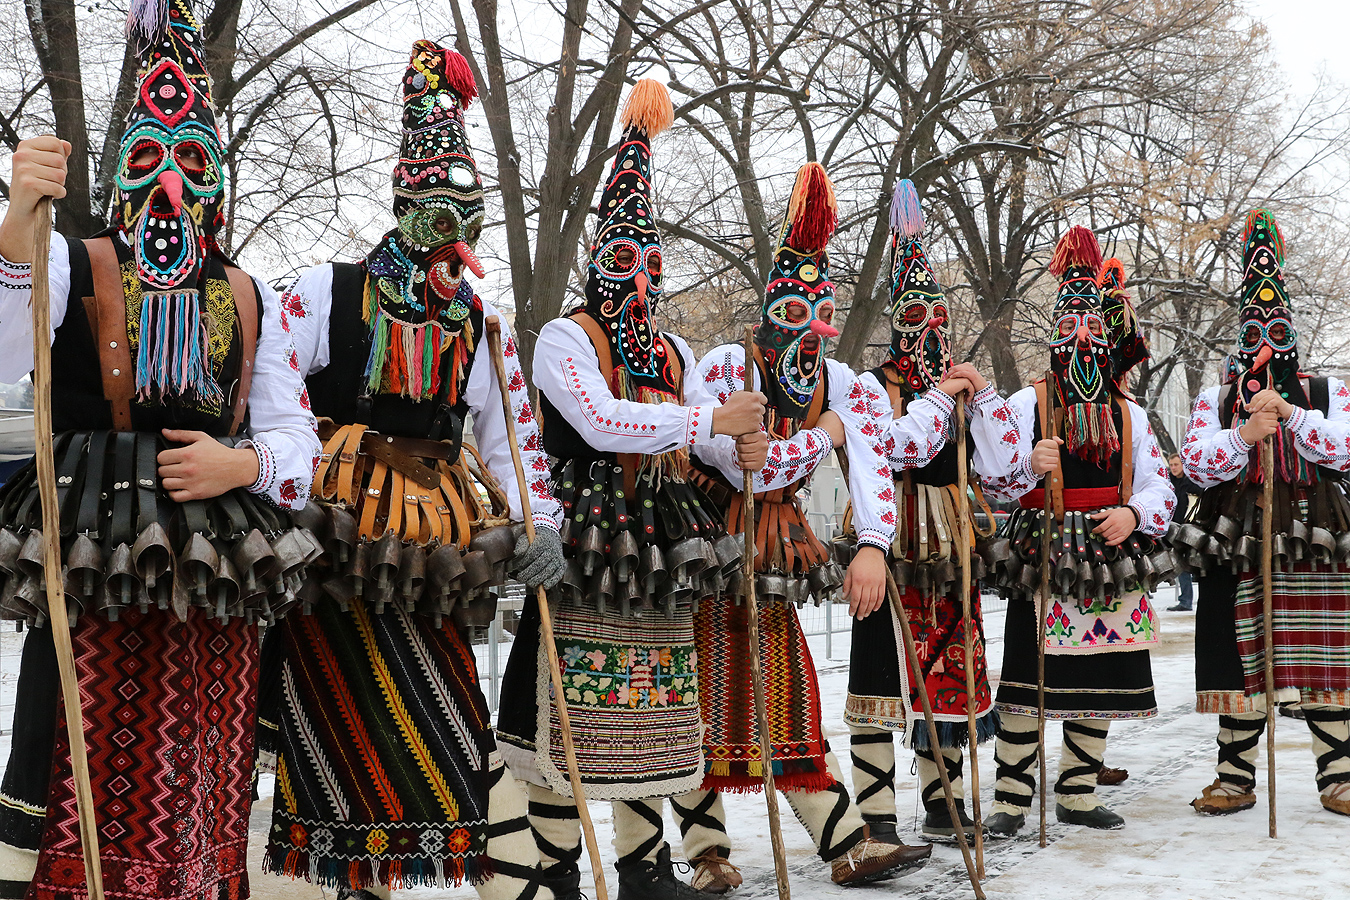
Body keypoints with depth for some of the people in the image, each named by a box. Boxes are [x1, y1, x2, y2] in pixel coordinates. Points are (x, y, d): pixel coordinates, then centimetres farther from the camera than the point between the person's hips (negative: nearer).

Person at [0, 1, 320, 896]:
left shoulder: (250, 301, 13)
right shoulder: (72, 268, 4)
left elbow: (297, 440, 13)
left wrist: (242, 465, -8)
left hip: (214, 587, 3)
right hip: (88, 576, -3)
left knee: (193, 806, 10)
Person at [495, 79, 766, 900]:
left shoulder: (673, 353, 18)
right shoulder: (564, 338, -3)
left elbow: (706, 447, 16)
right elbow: (601, 422, -20)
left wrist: (752, 447, -5)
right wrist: (711, 418, -18)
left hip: (658, 551, 7)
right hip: (585, 548, -6)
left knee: (650, 712, 11)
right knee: (571, 718, -3)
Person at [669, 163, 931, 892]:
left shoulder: (841, 385, 2)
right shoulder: (726, 366, -15)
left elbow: (873, 464, -12)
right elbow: (747, 467, -24)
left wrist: (872, 548, -29)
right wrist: (824, 435, -11)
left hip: (777, 549, 5)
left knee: (790, 695, 8)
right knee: (707, 694, 0)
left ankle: (849, 848, 9)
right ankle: (705, 850, 11)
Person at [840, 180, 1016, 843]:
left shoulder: (959, 383, 15)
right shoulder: (872, 386, -2)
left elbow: (997, 463, 6)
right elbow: (900, 447, -19)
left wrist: (983, 394, -2)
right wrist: (939, 396, -8)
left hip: (947, 546, 6)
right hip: (891, 545, -6)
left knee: (946, 668, 9)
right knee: (883, 669, -6)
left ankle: (944, 805, 20)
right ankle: (876, 814, 1)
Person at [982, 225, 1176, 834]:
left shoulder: (1129, 414, 16)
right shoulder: (1026, 405, 5)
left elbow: (1160, 486, 13)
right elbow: (994, 479, 0)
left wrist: (1132, 514, -7)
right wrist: (1031, 465, -19)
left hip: (1112, 559, 4)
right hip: (1042, 560, -4)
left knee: (1100, 683, 7)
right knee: (1027, 680, -8)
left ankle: (1077, 796, 21)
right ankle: (1010, 800, 1)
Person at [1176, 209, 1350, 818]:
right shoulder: (1215, 400, 13)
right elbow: (1196, 460, -3)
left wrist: (1287, 412, -14)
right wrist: (1246, 432, -18)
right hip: (1237, 547, 0)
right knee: (1241, 661, 1)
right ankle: (1235, 779, 10)